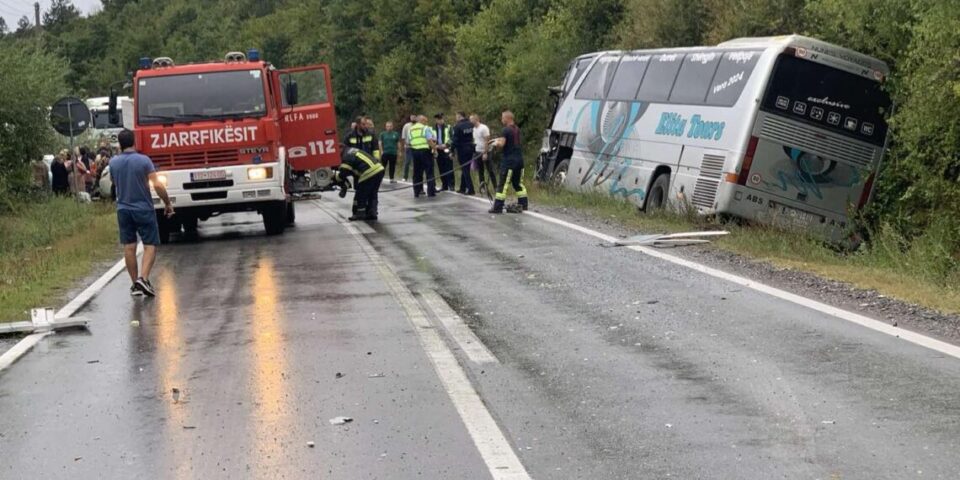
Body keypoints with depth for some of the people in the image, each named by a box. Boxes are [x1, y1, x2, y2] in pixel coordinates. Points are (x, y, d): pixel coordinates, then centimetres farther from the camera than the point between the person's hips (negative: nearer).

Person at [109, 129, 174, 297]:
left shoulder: (113, 162, 1)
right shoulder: (144, 160, -11)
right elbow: (157, 185, -16)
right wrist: (168, 203, -6)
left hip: (123, 209, 4)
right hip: (144, 208, -4)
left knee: (129, 247, 7)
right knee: (150, 245, 2)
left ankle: (135, 284, 10)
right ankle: (143, 278, -16)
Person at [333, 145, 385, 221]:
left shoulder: (347, 156, -4)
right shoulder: (352, 151, 26)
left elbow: (344, 173, -6)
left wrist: (334, 177, 11)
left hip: (369, 174, -9)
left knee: (360, 195, 4)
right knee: (373, 194, 18)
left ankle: (359, 214, 10)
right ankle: (372, 213, 21)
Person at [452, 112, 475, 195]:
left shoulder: (457, 126, -14)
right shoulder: (470, 124, 3)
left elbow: (455, 140, -15)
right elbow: (473, 136, 6)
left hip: (462, 150, -6)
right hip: (470, 148, 6)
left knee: (465, 169, -1)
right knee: (465, 169, 16)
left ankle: (470, 189, -5)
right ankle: (462, 188, 25)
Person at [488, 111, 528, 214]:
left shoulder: (506, 130, -13)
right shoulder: (517, 129, 12)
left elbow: (501, 144, -18)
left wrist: (495, 143, 2)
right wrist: (497, 139, 22)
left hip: (509, 160, -8)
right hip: (519, 159, 8)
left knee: (503, 184, -7)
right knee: (518, 183, 18)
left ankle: (498, 207, -10)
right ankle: (523, 204, 20)